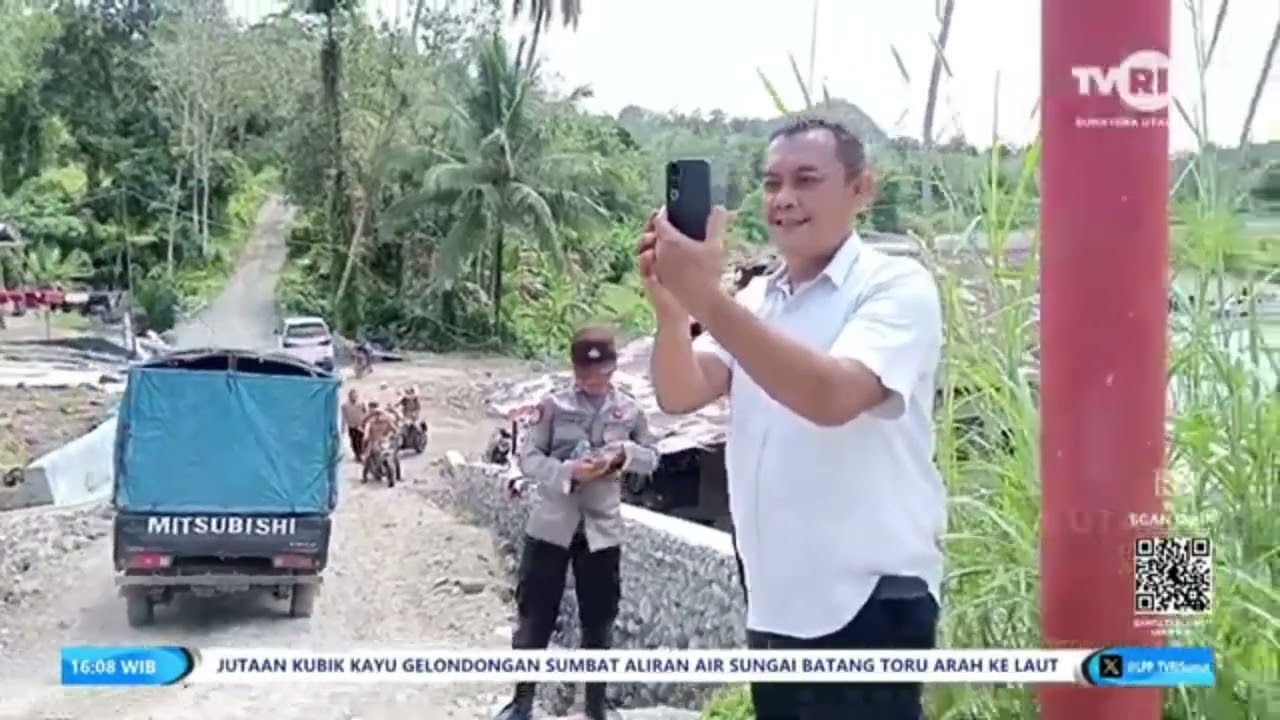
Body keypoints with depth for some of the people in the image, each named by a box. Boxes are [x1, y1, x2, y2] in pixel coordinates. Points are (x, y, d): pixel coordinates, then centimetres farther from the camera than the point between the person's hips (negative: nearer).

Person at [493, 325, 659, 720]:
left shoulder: (630, 410, 2)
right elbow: (528, 457, -6)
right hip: (550, 524, -2)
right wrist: (568, 472, -23)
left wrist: (626, 453, -12)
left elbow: (651, 458, 10)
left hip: (601, 528, 2)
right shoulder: (553, 405, -5)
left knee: (599, 618, 10)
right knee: (534, 615, 3)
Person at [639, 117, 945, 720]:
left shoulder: (897, 287, -10)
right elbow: (679, 395, -3)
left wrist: (708, 300, -32)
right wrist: (670, 305, -21)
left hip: (868, 605, -6)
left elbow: (830, 396, -27)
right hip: (774, 605, 6)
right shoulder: (754, 301, 10)